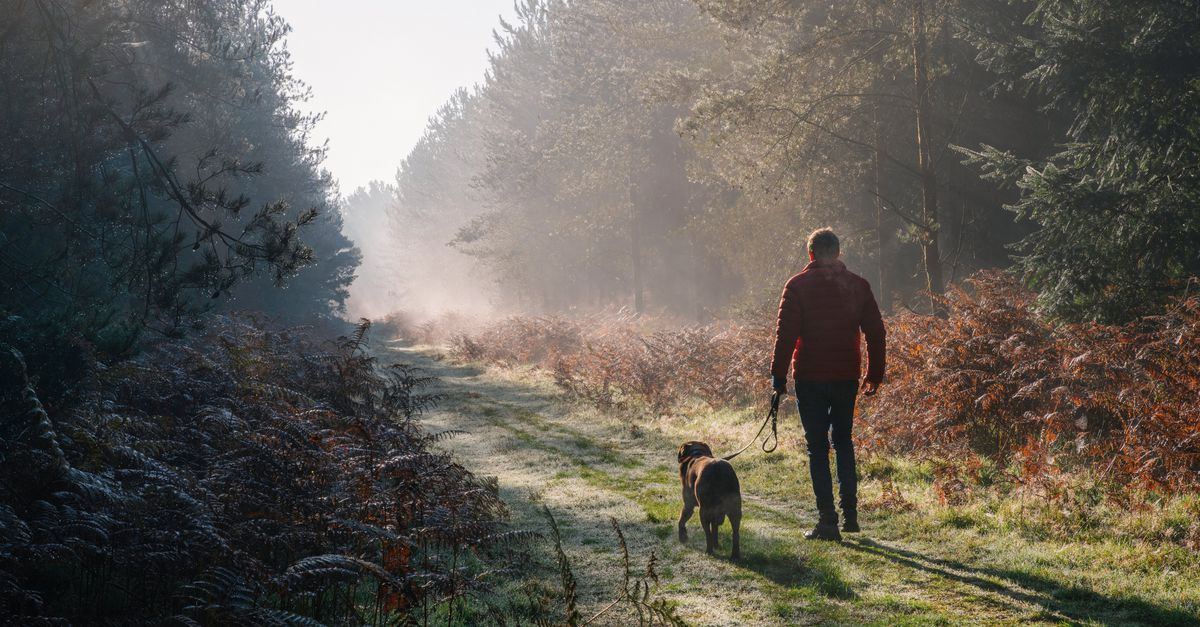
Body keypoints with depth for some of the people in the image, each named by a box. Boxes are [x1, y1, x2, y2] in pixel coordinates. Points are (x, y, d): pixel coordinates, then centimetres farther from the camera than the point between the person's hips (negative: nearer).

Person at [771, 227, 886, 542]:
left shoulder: (798, 286, -6)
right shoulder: (858, 285, 5)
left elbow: (786, 333, -10)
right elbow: (876, 333, 8)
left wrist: (778, 374, -5)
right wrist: (875, 374, 15)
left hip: (810, 378, -3)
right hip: (847, 377, 4)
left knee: (818, 448, 1)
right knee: (844, 443, 19)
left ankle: (827, 520, -3)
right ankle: (850, 514, 18)